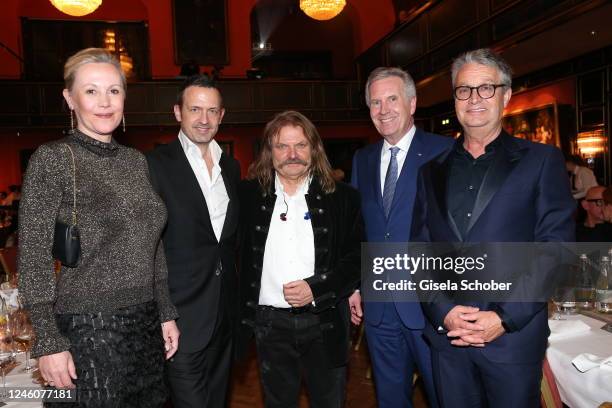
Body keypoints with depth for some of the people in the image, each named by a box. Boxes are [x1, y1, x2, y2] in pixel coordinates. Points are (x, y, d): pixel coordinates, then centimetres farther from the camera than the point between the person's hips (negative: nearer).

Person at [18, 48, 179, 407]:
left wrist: (166, 313, 10)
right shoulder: (52, 159, -9)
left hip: (146, 324, 5)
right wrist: (49, 343, -13)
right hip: (88, 328, -5)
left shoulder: (136, 160, 7)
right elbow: (33, 258, -10)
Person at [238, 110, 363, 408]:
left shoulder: (342, 197, -3)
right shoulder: (249, 195, 1)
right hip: (269, 324, 1)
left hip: (324, 323, 0)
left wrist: (316, 289, -15)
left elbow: (357, 257, -4)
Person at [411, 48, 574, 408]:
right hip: (446, 334, 3)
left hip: (514, 335, -2)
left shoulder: (542, 160, 0)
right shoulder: (433, 170, 9)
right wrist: (444, 311, -8)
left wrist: (505, 317, -14)